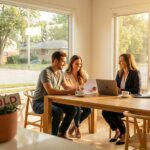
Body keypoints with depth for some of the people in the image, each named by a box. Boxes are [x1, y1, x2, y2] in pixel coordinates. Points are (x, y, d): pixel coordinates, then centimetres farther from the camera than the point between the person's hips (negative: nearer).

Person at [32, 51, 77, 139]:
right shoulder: (46, 72, -22)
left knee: (72, 109, -6)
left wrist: (74, 90, -6)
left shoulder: (60, 73, 5)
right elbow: (50, 91, -32)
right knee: (59, 112, -33)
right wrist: (69, 92, -30)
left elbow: (65, 87, 15)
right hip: (39, 103, -8)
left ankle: (61, 133, 8)